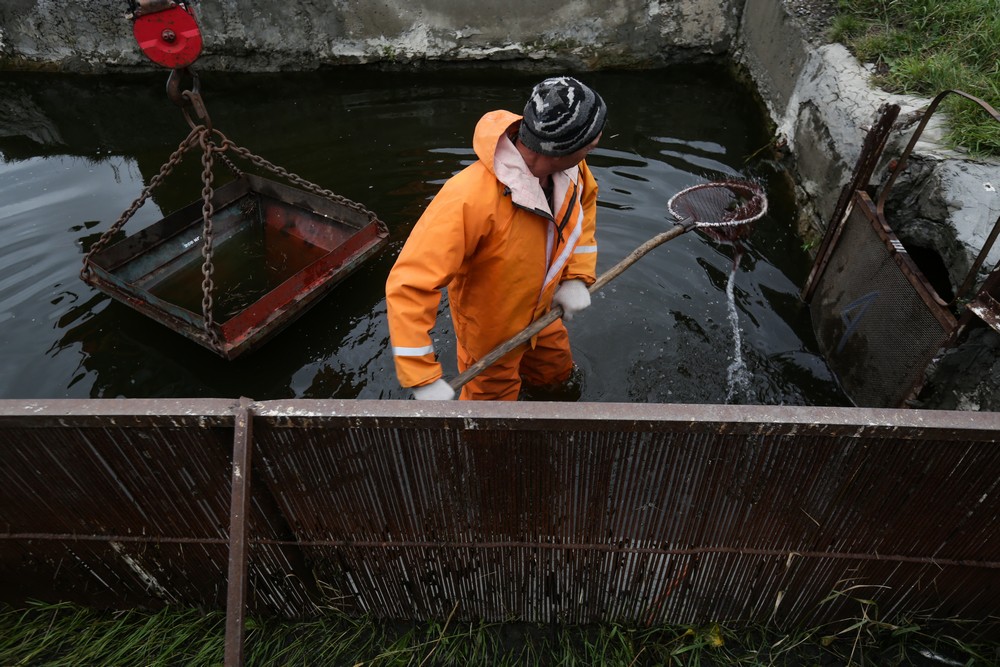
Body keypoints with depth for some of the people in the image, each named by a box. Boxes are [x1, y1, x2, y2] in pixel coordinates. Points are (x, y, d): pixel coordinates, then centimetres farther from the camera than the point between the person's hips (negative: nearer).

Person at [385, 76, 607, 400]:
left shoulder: (569, 167, -19)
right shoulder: (470, 198, -43)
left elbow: (585, 200, 5)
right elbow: (409, 286, -40)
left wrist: (577, 277, -6)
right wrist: (423, 379, -39)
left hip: (541, 315, 7)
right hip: (490, 334, -6)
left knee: (557, 373, 29)